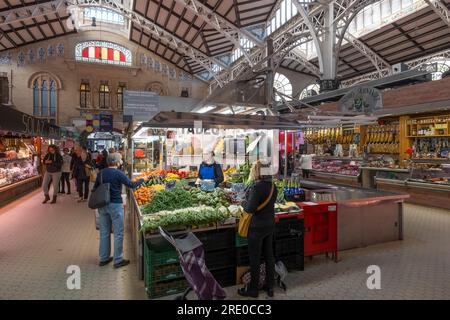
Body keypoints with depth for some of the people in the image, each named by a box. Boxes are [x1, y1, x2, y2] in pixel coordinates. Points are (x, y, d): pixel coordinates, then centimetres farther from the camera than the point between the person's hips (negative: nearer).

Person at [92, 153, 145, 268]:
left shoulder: (101, 173, 6)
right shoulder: (118, 173, -13)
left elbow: (95, 188, 13)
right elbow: (131, 185, -11)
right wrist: (142, 180, 4)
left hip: (102, 205, 6)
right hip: (115, 205, -6)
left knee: (104, 232, 15)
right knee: (118, 233, 4)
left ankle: (104, 258, 25)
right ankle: (118, 260, 11)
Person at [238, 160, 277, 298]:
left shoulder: (256, 186, -22)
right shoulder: (272, 186, 2)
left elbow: (250, 208, -24)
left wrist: (243, 202, -4)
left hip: (257, 227, -7)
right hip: (270, 225, 7)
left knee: (254, 258, 7)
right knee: (269, 255, 17)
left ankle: (253, 289, 22)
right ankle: (270, 286, 31)